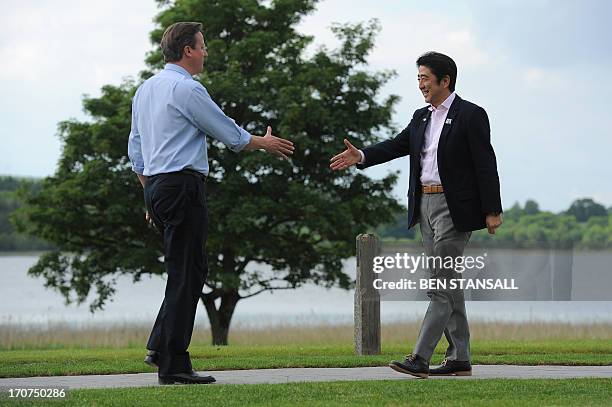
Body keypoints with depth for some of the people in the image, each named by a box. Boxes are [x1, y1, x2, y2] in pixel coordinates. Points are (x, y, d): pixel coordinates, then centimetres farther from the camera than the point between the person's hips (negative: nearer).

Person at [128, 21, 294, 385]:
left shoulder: (145, 89, 17)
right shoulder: (187, 88, -11)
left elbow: (136, 150, 21)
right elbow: (229, 133, -4)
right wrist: (264, 143, 13)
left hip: (156, 186, 9)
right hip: (183, 185, -9)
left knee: (193, 271, 14)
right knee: (186, 275, -5)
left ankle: (160, 347, 9)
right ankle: (173, 366, -5)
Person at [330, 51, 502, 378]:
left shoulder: (471, 115, -7)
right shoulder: (421, 117, 15)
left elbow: (485, 165, -10)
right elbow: (396, 145, 5)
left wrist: (492, 211, -13)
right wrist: (361, 156, -12)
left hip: (454, 207, -8)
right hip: (425, 204, 8)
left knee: (440, 283, -11)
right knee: (447, 281, 10)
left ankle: (420, 359, -15)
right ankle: (459, 358, 15)